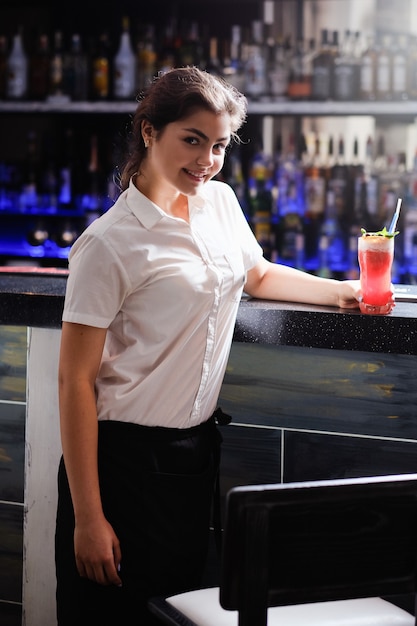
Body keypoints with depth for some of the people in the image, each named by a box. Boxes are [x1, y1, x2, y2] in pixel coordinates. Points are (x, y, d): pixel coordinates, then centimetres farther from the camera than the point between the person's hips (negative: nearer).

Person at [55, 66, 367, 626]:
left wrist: (339, 291, 11)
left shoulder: (221, 202, 6)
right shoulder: (110, 244, -15)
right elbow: (76, 381, -15)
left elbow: (257, 275, 28)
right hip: (124, 458, -7)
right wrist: (87, 516, -17)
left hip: (196, 451, 7)